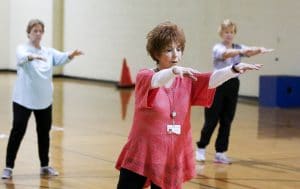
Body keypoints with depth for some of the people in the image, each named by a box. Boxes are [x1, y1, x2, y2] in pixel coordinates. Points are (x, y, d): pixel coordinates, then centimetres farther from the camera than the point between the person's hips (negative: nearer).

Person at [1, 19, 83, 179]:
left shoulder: (48, 52, 8)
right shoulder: (22, 48, -7)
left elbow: (61, 58, -9)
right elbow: (22, 57, -30)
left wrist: (71, 55, -32)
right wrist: (33, 56, -53)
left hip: (44, 100, 5)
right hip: (23, 99, -5)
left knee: (44, 133, 12)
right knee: (17, 132, -5)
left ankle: (45, 166, 26)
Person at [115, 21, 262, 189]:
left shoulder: (187, 80, 5)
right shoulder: (144, 77, -6)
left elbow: (211, 80, -12)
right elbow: (156, 80, -29)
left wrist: (235, 69, -31)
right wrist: (174, 71, -50)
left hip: (172, 160, 3)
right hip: (141, 157, -3)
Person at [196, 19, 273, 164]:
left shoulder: (238, 48, 7)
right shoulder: (217, 48, -7)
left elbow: (250, 51, -13)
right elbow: (226, 54, -31)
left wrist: (260, 50, -37)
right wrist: (240, 51, -50)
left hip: (233, 85, 5)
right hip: (218, 84, -5)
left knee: (227, 121, 5)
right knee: (211, 120, -2)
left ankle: (220, 153, 11)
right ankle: (201, 148, 14)